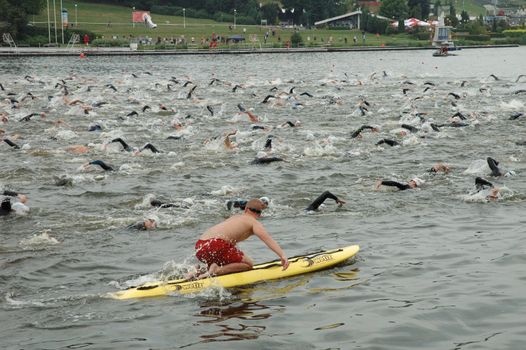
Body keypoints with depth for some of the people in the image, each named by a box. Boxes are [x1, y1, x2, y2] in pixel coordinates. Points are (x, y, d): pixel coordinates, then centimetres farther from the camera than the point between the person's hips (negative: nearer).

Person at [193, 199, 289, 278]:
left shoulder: (234, 217, 33)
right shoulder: (254, 223, 10)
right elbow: (267, 239, -7)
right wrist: (282, 255, -16)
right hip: (216, 245, -8)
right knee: (249, 265, 4)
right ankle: (217, 270, -17)